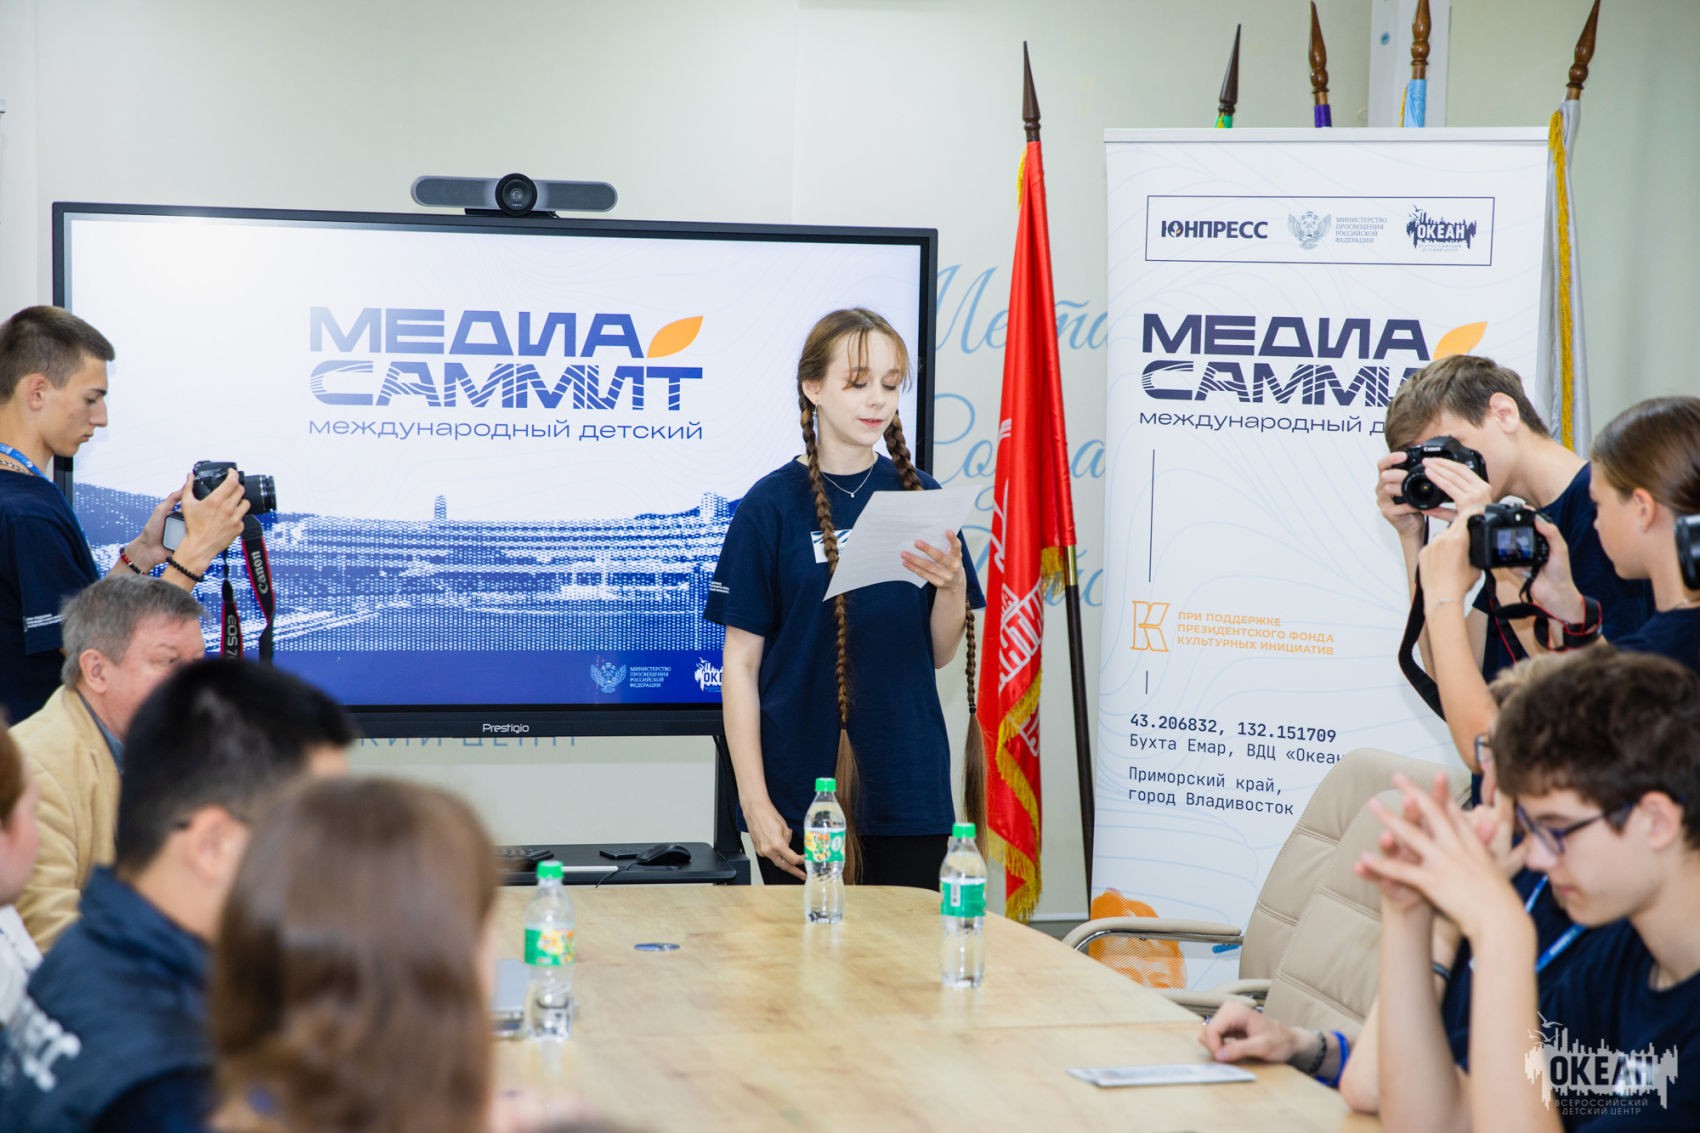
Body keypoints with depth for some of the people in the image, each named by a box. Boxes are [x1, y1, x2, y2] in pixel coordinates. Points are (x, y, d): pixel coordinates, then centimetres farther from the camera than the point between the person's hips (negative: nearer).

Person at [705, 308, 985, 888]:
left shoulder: (920, 497, 5)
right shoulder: (771, 505, -4)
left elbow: (940, 652, 9)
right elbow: (741, 662, -3)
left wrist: (952, 585, -11)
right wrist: (754, 800, -9)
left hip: (908, 790, 3)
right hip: (801, 792, -3)